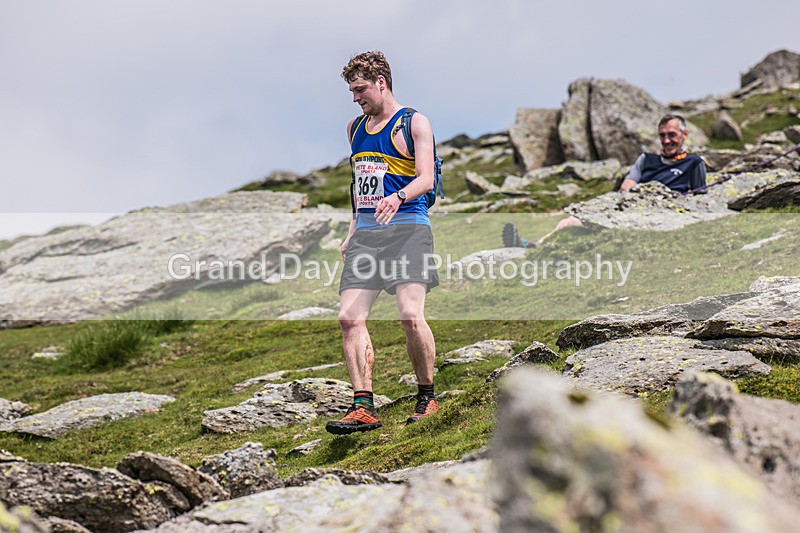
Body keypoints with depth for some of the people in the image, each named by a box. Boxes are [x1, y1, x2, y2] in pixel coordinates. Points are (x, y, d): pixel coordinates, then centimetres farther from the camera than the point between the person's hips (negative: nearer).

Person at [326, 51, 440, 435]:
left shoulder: (414, 123, 1)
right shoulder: (356, 128, 20)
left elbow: (426, 178, -10)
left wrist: (398, 197, -30)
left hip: (407, 228, -6)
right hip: (366, 232, 6)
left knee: (410, 314, -19)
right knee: (349, 317, -8)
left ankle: (426, 397, -1)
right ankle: (363, 407, -5)